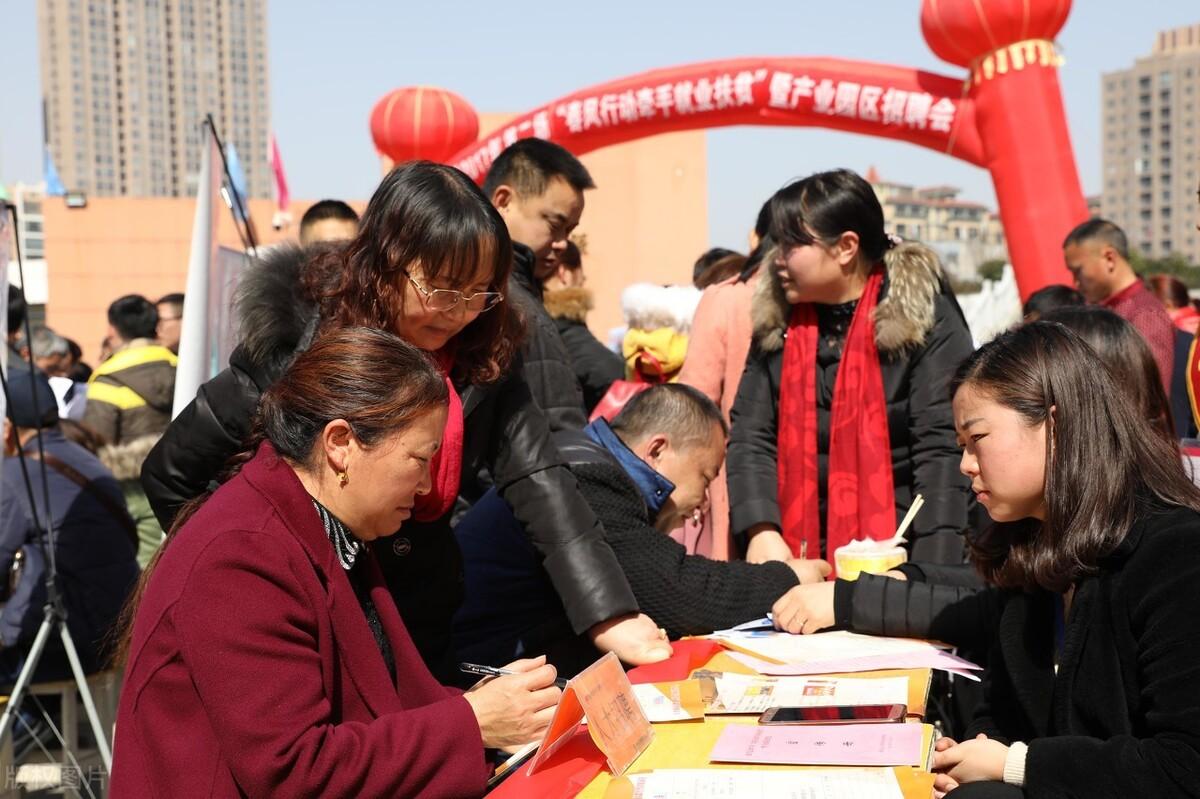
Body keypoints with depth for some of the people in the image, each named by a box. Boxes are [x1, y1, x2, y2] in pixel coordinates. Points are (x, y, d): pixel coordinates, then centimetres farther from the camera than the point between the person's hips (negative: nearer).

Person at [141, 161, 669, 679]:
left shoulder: (483, 357, -9)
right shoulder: (292, 350, -20)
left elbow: (539, 481, -18)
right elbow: (168, 474, -11)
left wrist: (610, 616, -29)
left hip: (426, 634, 4)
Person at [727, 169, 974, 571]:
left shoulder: (926, 319, -10)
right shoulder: (778, 321, 4)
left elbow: (943, 450, -15)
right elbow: (750, 435, 2)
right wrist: (761, 531, -13)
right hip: (802, 552, 4)